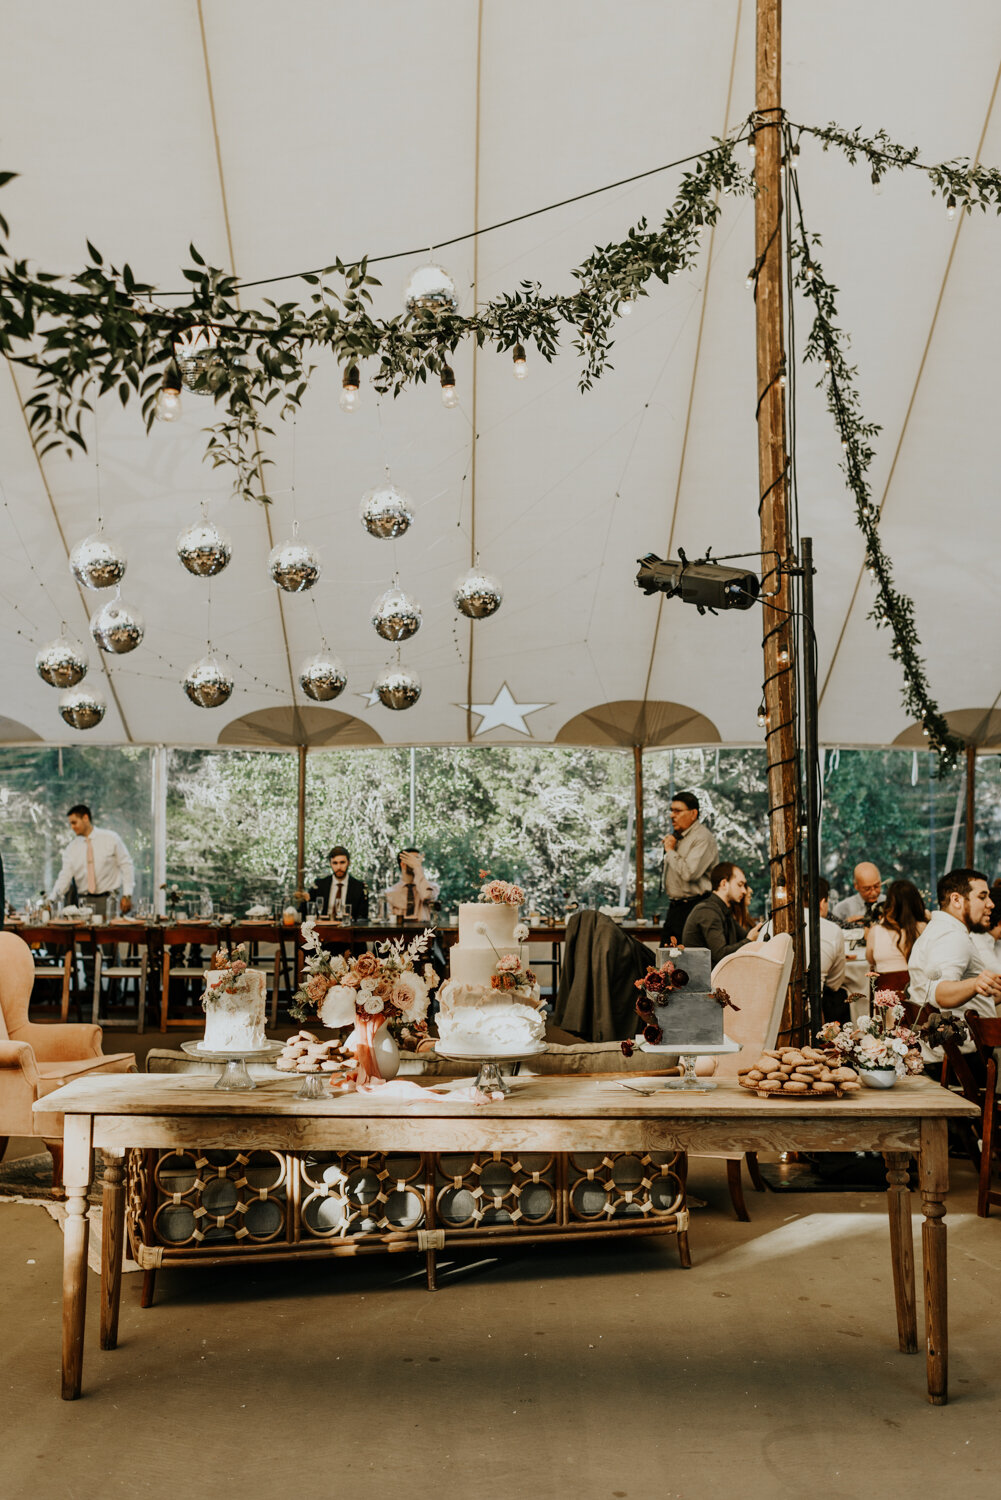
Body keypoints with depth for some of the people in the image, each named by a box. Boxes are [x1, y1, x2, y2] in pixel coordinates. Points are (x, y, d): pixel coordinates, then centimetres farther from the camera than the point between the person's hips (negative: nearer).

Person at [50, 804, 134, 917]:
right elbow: (65, 877, 2)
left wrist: (127, 895, -5)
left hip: (107, 899, -2)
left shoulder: (110, 838, 1)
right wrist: (52, 899, -13)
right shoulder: (71, 848, 8)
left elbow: (126, 865, 2)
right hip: (85, 901, 2)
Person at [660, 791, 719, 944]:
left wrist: (670, 851, -12)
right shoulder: (676, 836, 17)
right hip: (675, 907, 9)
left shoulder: (703, 838, -12)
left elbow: (689, 873, -24)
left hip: (693, 907, -9)